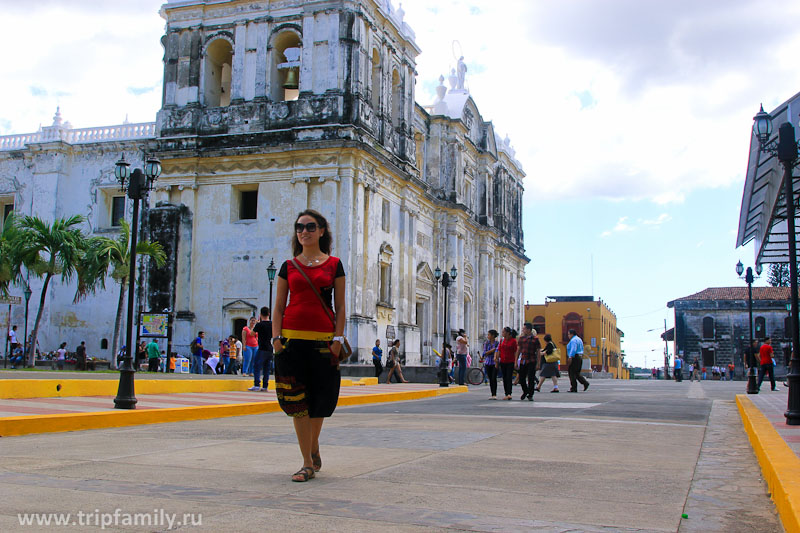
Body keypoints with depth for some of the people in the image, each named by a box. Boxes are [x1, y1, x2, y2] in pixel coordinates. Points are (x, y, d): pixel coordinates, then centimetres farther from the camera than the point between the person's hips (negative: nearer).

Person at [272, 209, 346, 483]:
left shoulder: (334, 265, 7)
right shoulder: (288, 266, 10)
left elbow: (340, 308, 5)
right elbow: (279, 307, 9)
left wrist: (337, 338, -5)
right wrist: (276, 337, -3)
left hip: (323, 339, -1)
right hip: (292, 337, 1)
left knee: (320, 398, 5)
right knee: (297, 399, -3)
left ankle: (314, 447, 31)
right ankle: (308, 463, 4)